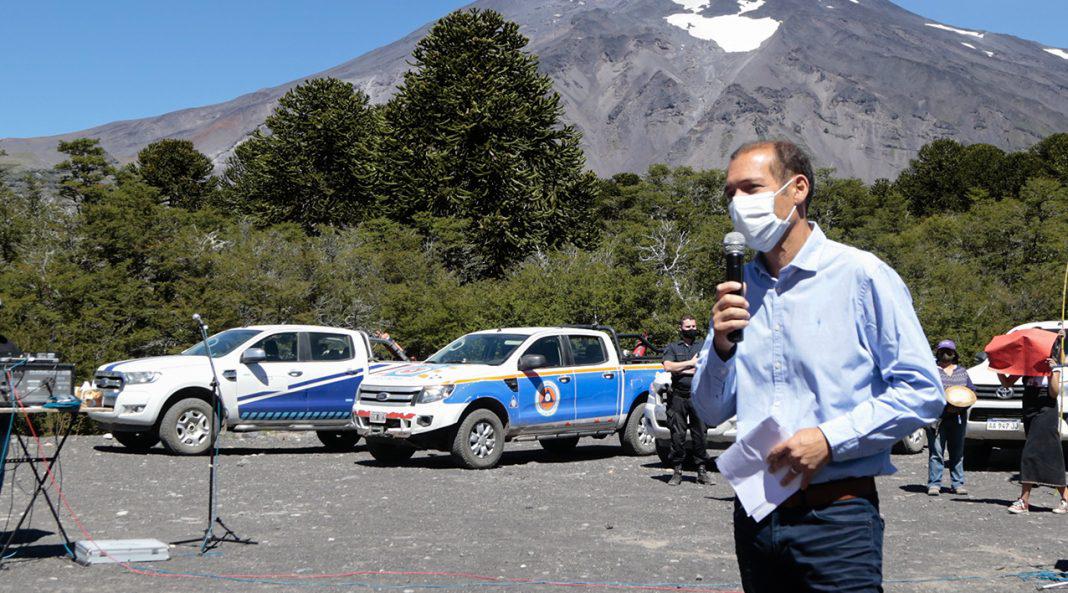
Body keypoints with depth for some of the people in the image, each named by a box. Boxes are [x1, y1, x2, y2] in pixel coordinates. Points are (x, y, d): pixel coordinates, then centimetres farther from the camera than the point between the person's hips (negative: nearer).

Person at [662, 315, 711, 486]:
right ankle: (677, 471, 5)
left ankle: (702, 471, 5)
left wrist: (681, 369, -4)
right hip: (678, 397, 0)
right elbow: (668, 366, -4)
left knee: (701, 435, -1)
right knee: (677, 435, -1)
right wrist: (691, 363, -3)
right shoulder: (672, 347, 14)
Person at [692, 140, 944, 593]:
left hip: (836, 516, -4)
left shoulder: (861, 276, -5)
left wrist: (830, 439, -17)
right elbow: (712, 412, 11)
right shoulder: (737, 289, 9)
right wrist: (721, 346, -8)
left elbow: (923, 391, -8)